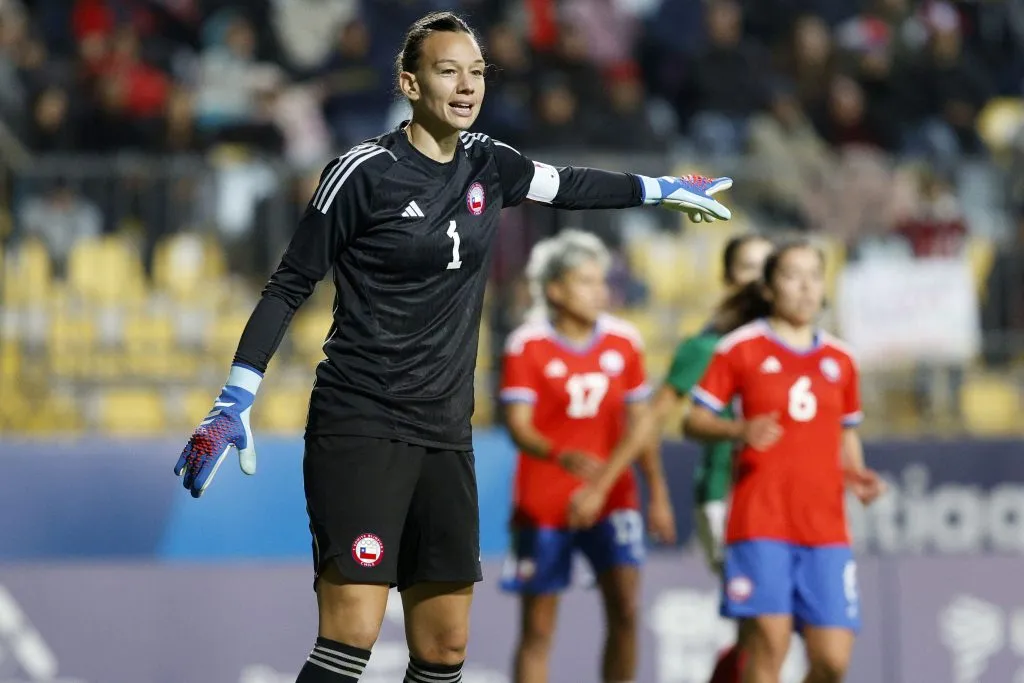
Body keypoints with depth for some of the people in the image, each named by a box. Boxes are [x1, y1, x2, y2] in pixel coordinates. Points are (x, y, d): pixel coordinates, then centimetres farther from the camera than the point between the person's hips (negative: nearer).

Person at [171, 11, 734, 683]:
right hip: (360, 426, -7)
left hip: (445, 432, 7)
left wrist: (665, 189, 36)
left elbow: (568, 185, 29)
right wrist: (234, 405, -10)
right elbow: (290, 286, -5)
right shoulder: (365, 172, -9)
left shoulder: (486, 163, 8)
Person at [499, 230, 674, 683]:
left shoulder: (623, 341, 2)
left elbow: (639, 422, 10)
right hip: (542, 505, -2)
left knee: (625, 607, -13)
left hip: (612, 498, 2)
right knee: (537, 629, 4)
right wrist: (563, 457, -36)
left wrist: (657, 488, 6)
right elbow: (518, 425, -18)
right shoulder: (527, 347, -9)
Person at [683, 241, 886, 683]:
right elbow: (695, 421, 2)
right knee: (767, 646, -11)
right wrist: (740, 430, -18)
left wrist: (857, 475, 4)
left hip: (826, 528, 4)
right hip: (761, 521, -4)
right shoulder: (741, 349, 2)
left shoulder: (839, 359, 15)